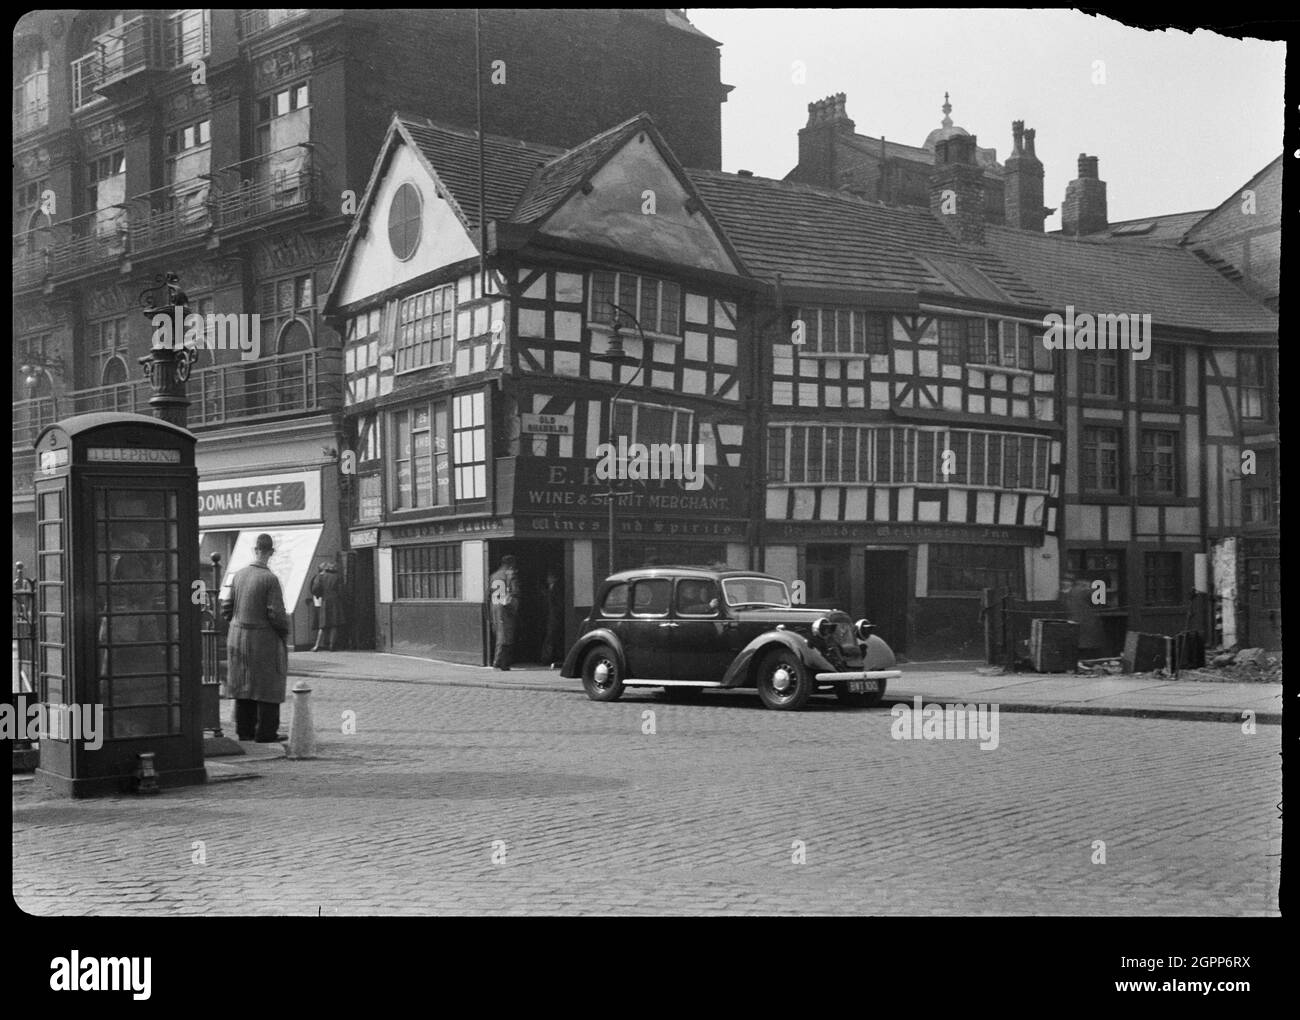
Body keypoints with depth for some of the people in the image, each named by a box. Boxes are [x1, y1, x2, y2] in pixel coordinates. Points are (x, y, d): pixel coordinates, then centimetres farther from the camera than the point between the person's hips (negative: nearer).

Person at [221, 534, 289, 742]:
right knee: (268, 686, 1)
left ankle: (244, 730, 15)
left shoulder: (238, 576, 3)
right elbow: (277, 614, -18)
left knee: (243, 685, 12)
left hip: (238, 639, 6)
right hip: (265, 639, -6)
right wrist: (284, 634, -2)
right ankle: (266, 733, 1)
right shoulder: (270, 579, -16)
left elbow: (227, 609, 6)